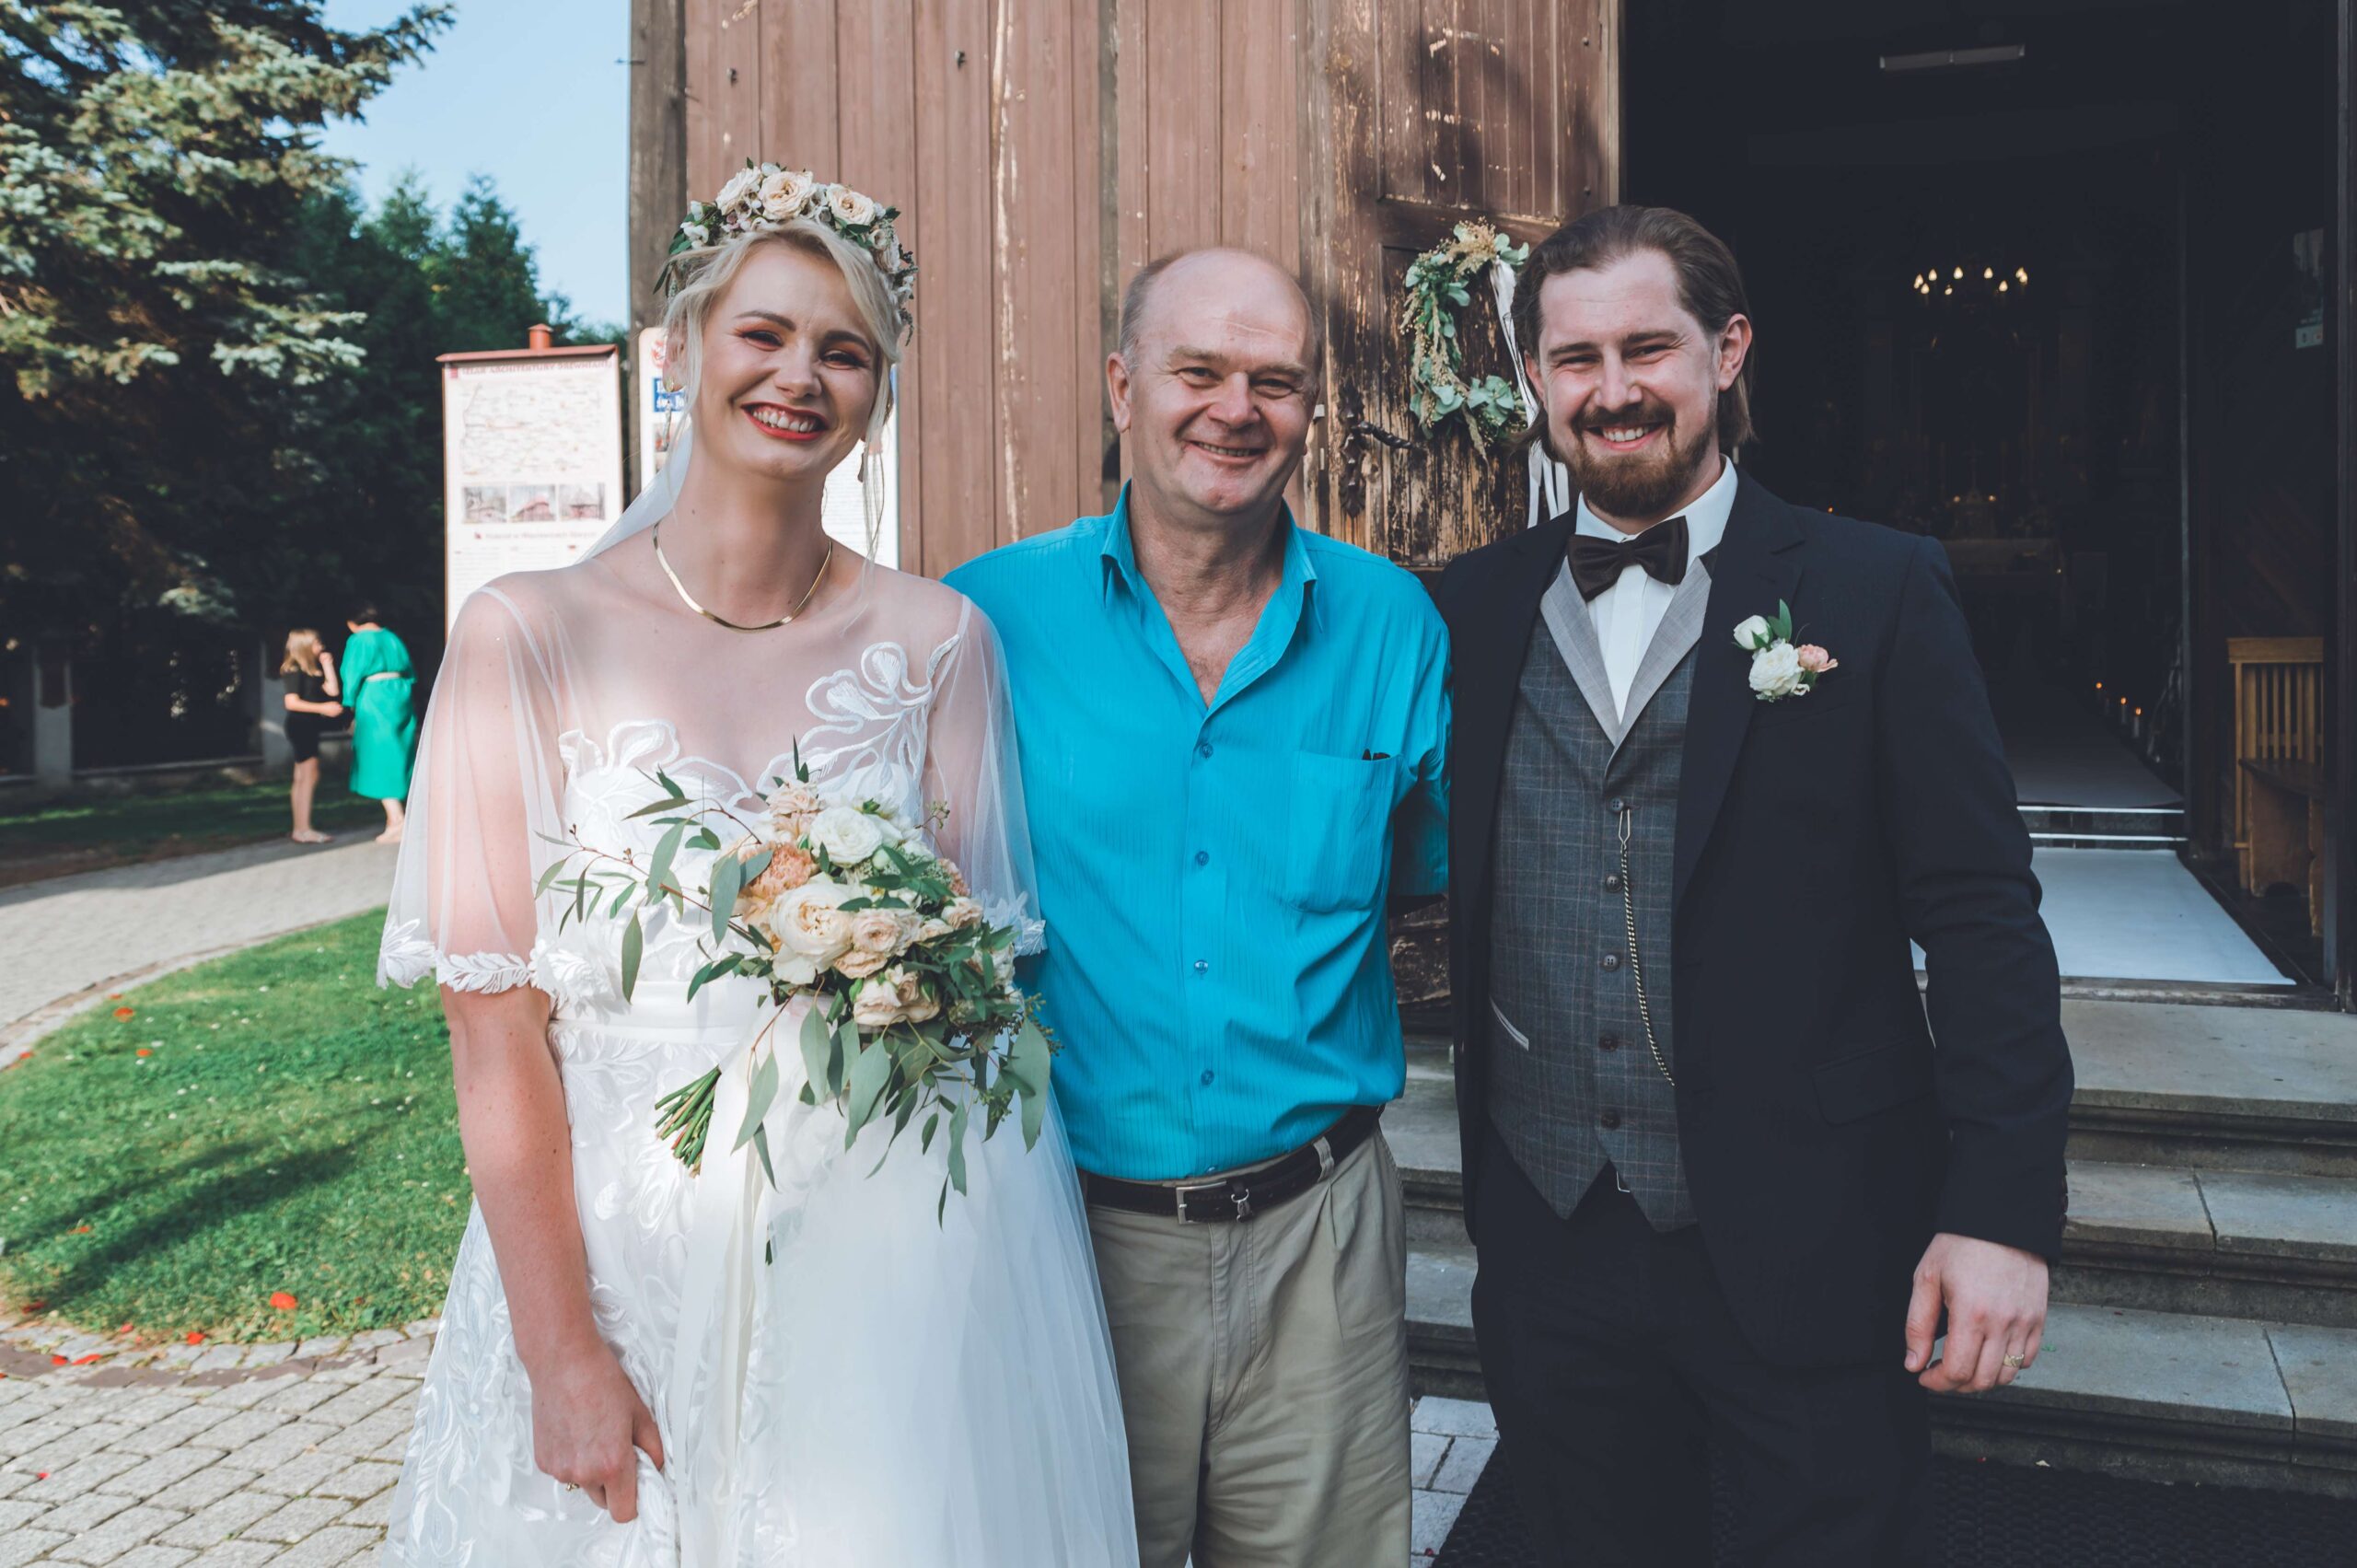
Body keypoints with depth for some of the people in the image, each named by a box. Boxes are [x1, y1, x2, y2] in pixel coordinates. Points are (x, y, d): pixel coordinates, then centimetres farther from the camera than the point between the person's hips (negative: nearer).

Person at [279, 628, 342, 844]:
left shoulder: (313, 670, 14)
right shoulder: (294, 670, -12)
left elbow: (333, 690, 6)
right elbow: (292, 702, -20)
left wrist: (327, 665, 5)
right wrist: (323, 708, -25)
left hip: (309, 728, 10)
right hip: (300, 727, -10)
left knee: (303, 779, 10)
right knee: (309, 777, -12)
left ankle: (300, 829, 14)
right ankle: (304, 830, -13)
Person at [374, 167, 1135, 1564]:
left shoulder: (940, 639, 0)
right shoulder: (529, 635, -5)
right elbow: (495, 1022, -6)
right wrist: (561, 1349, -9)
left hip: (902, 1238, 1)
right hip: (620, 1234, -1)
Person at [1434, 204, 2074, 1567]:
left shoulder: (1881, 592, -4)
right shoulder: (1471, 609, 4)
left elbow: (1984, 920, -7)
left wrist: (2003, 1211, -12)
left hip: (1808, 1250, -2)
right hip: (1552, 1249, 3)